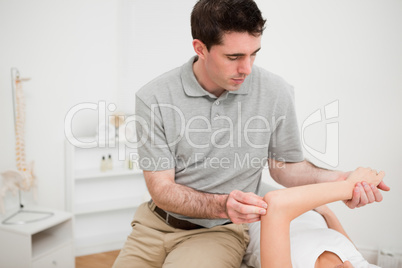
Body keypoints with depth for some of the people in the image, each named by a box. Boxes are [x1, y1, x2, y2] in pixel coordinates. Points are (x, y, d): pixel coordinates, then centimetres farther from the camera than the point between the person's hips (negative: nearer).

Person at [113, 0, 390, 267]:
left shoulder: (276, 93, -11)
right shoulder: (154, 98, -13)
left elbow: (285, 164, 4)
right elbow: (161, 189, -11)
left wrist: (333, 179, -15)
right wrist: (222, 205, -28)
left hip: (219, 231, -1)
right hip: (156, 223, 2)